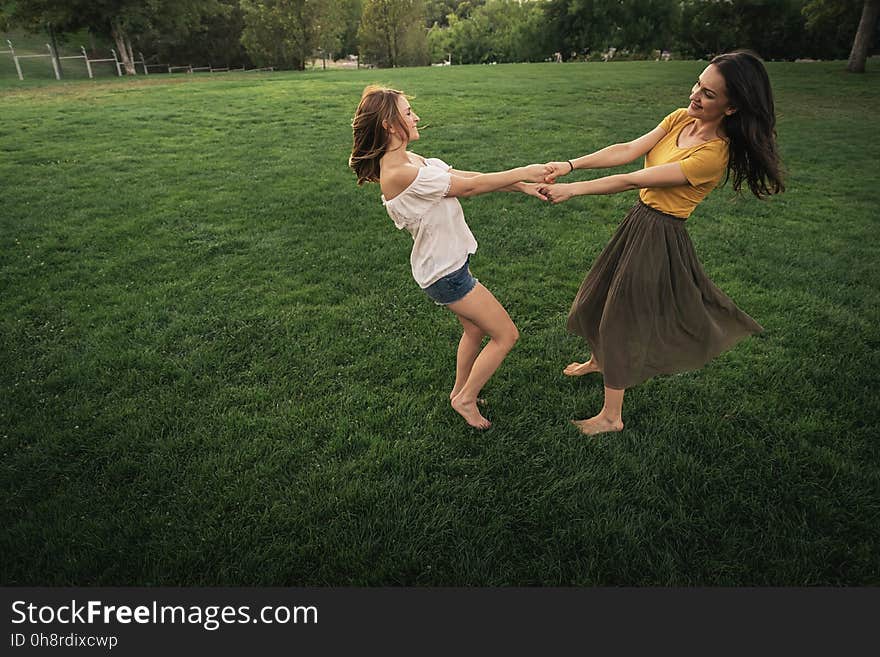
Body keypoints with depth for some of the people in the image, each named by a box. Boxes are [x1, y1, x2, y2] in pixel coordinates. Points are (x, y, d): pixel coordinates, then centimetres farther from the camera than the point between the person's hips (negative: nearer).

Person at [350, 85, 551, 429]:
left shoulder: (411, 161, 3)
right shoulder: (399, 173, -26)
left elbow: (465, 176, 3)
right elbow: (470, 186, -21)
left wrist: (521, 185, -1)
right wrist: (522, 173, -10)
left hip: (449, 262, 10)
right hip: (445, 272, -10)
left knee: (475, 329, 25)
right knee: (506, 334, 3)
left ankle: (460, 390, 46)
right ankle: (466, 400, 21)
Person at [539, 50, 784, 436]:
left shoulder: (713, 154, -25)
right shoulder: (681, 118, -2)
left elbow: (633, 180, -27)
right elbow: (628, 150, -10)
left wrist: (572, 190, -25)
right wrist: (571, 165, -21)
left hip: (659, 236, -8)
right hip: (639, 220, 8)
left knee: (621, 317, 0)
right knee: (598, 298, 22)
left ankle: (612, 416, 17)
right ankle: (599, 360, 51)